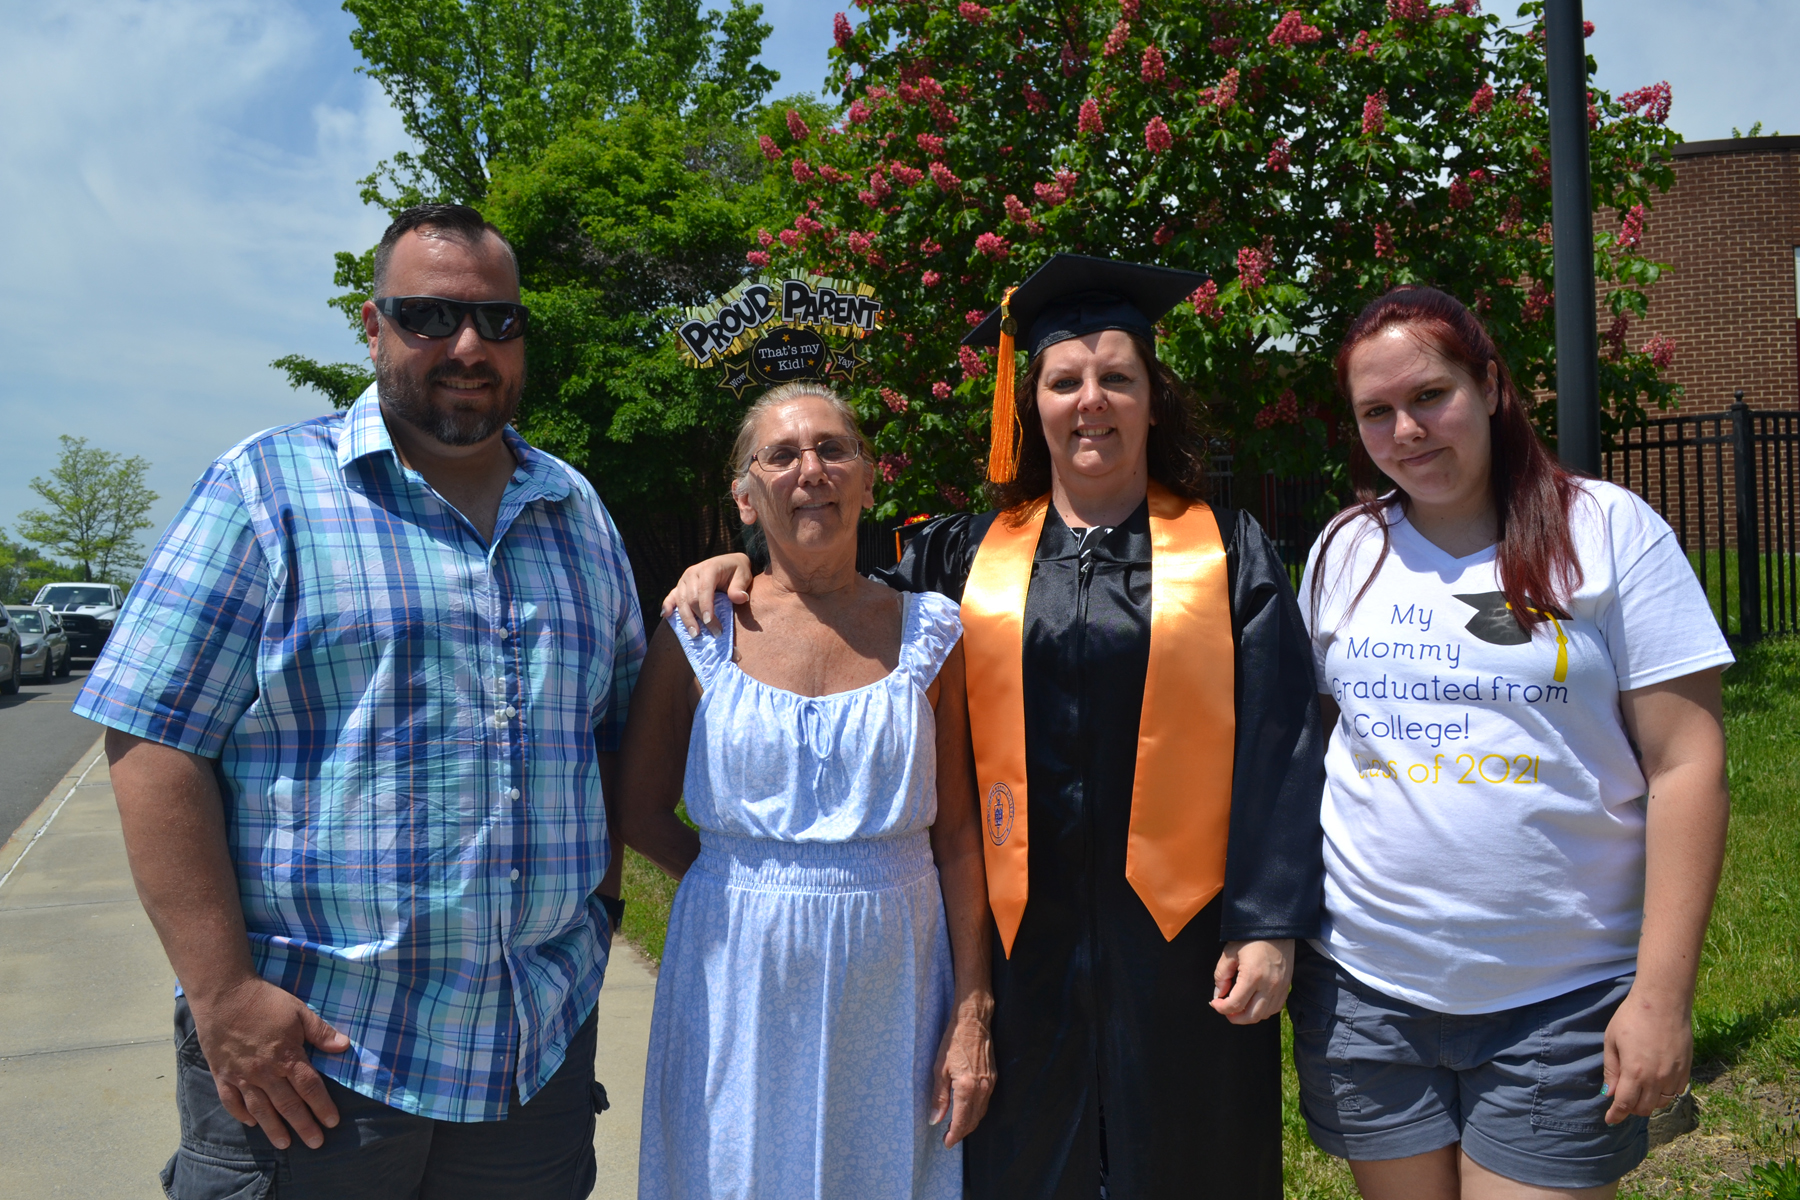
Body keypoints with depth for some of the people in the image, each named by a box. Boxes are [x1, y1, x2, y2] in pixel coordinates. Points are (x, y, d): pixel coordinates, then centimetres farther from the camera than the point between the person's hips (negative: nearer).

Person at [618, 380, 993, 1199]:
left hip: (895, 977, 1)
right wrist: (744, 886, -1)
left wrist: (973, 1013, -4)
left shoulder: (929, 632, 0)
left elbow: (957, 833, -1)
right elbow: (639, 811, 6)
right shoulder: (697, 636, -2)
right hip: (740, 979, 0)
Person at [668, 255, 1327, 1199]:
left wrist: (1268, 928, -9)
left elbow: (1277, 752, -3)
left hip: (1178, 935, -1)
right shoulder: (966, 554, 6)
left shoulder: (1229, 553, 2)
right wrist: (739, 567, -6)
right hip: (1019, 935, 1)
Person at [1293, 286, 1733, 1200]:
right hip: (1362, 987, 3)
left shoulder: (1610, 531, -5)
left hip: (1559, 1003, -3)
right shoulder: (1345, 550, 6)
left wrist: (1663, 994, -11)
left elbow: (1686, 763, -7)